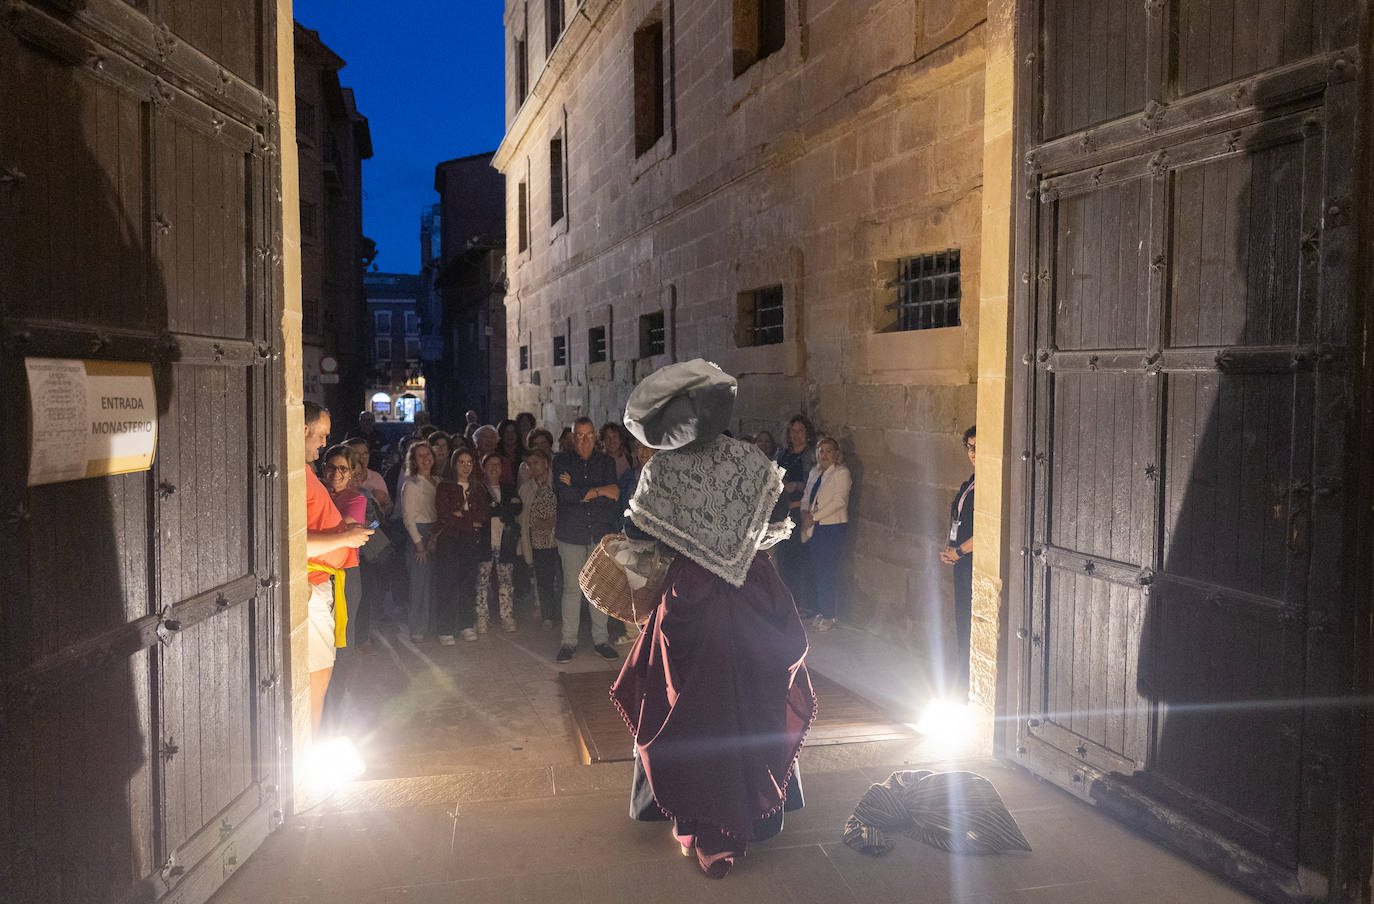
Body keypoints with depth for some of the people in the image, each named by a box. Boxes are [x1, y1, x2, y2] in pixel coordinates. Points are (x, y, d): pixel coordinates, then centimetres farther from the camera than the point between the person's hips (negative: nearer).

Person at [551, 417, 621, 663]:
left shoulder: (606, 462, 9)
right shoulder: (562, 461, 7)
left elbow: (613, 498, -5)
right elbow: (562, 491, -12)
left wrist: (579, 491, -8)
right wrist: (597, 491, -10)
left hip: (601, 533, 1)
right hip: (571, 532, -1)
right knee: (572, 588, 0)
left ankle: (600, 638, 16)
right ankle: (569, 641, 10)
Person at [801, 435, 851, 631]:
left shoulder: (841, 473, -5)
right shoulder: (814, 473, 17)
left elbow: (839, 501, -14)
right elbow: (806, 496, 19)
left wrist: (814, 516, -14)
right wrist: (805, 513, -2)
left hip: (833, 527, -7)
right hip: (814, 528, 7)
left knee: (828, 572, -7)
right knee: (816, 571, 6)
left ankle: (829, 616, 0)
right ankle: (820, 612, 14)